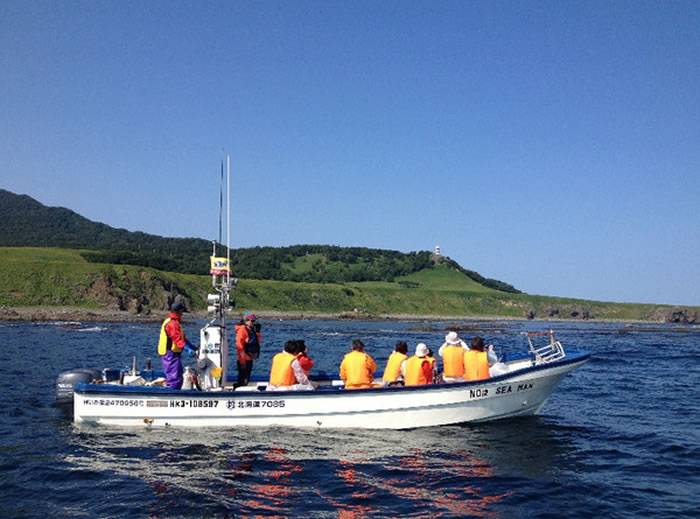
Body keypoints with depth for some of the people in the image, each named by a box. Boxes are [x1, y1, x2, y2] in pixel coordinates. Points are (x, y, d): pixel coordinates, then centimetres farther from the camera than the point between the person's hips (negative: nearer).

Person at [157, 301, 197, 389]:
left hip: (174, 354, 11)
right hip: (170, 354, -11)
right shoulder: (171, 323, -17)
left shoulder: (175, 322, 19)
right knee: (175, 379, -12)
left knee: (178, 378, 16)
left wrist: (193, 347, 18)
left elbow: (182, 337, 23)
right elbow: (177, 339, -28)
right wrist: (187, 349, -35)